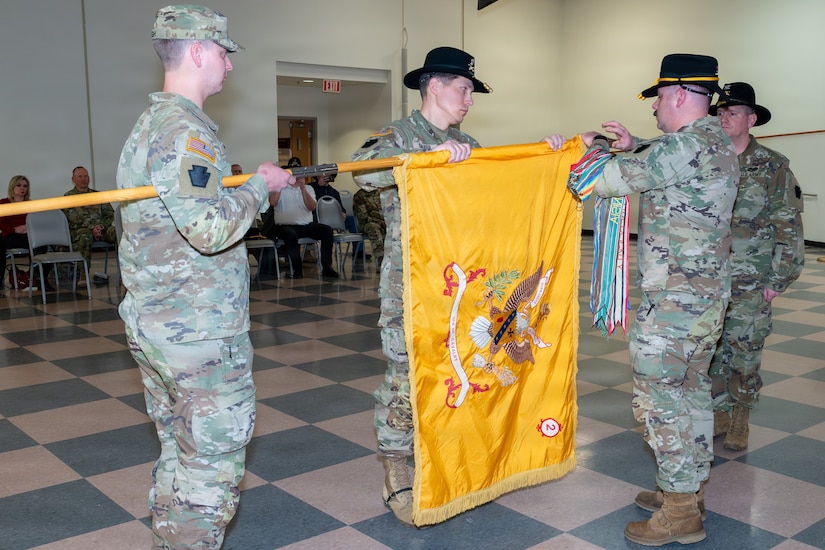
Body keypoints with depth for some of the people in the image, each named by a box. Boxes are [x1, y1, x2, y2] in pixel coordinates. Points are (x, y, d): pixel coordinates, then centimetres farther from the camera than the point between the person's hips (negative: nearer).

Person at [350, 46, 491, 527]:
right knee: (406, 377, -2)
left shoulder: (467, 145, 16)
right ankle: (396, 478, 12)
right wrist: (432, 155, -32)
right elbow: (364, 170, -24)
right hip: (409, 284, -6)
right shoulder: (397, 136, -4)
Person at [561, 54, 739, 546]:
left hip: (675, 297, -10)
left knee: (658, 395, -3)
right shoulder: (717, 141, 12)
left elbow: (608, 180, -17)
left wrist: (598, 149, 3)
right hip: (708, 290, 10)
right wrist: (633, 147, 16)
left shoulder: (689, 144, -19)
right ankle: (690, 489, 31)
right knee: (693, 388, 17)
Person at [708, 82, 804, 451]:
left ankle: (740, 423, 20)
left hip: (750, 285, -3)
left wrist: (778, 279, -8)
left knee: (744, 355, 4)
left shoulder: (773, 167, -3)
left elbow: (789, 228, -4)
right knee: (712, 351, 8)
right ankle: (719, 415, 24)